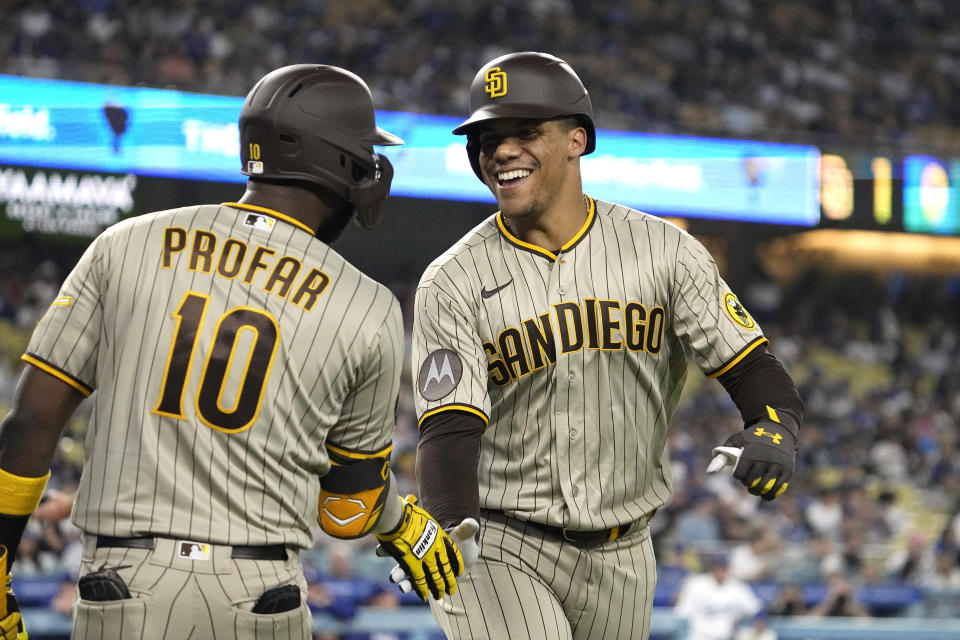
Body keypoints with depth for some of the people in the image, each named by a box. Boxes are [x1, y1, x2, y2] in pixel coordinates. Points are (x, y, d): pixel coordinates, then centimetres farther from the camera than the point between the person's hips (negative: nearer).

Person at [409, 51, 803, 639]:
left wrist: (774, 433, -25)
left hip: (620, 559, 3)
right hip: (502, 548, -3)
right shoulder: (453, 283, -5)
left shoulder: (664, 252, 0)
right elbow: (449, 430, -13)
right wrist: (448, 533, -32)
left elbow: (754, 369, -2)